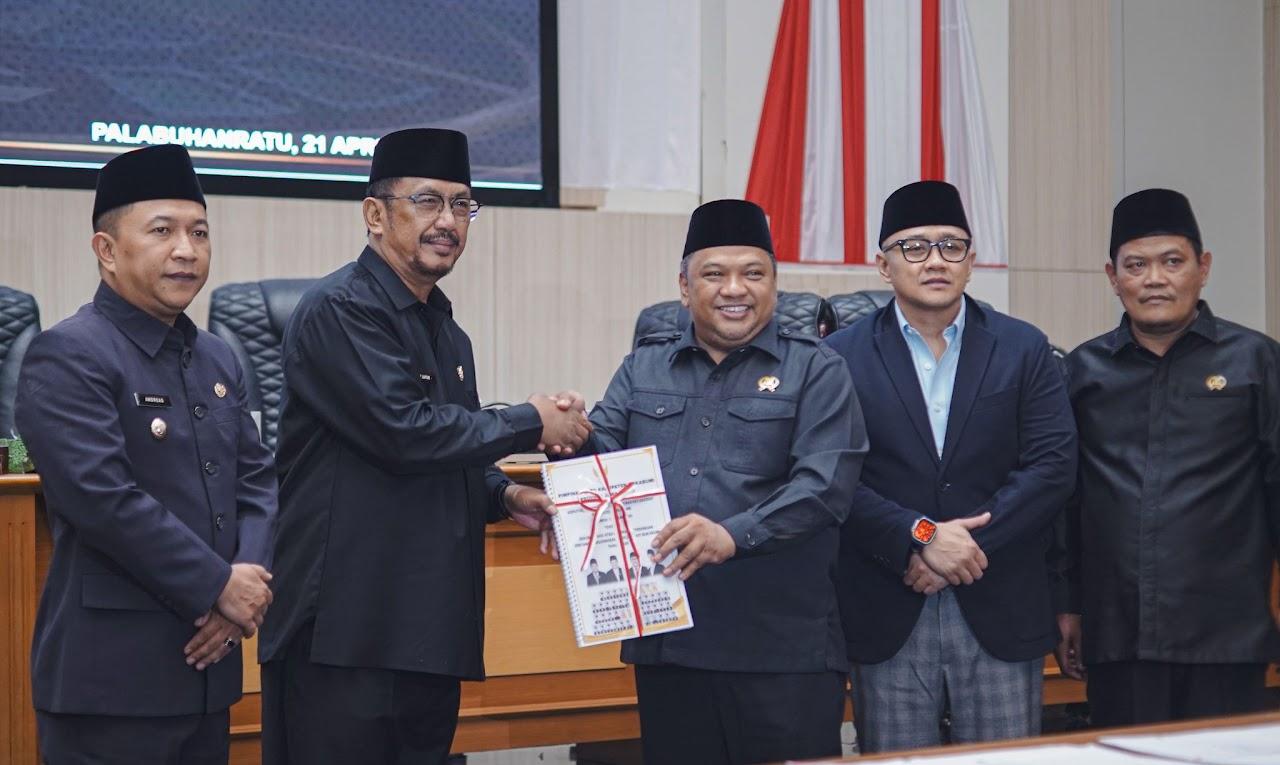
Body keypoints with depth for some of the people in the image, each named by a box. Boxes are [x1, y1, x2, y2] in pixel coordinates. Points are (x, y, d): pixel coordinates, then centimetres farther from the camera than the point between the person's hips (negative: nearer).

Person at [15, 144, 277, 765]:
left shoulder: (217, 359, 15)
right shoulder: (67, 358, -10)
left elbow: (257, 479, 13)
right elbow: (105, 499, -20)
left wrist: (247, 582, -6)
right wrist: (219, 586, -14)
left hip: (206, 662, 7)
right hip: (109, 676, -7)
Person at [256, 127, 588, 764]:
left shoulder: (446, 332, 19)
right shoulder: (339, 309, -10)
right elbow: (401, 431, -20)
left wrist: (504, 496, 8)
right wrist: (530, 424, -9)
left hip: (430, 634, 9)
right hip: (346, 633, -8)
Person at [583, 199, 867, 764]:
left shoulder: (815, 371, 3)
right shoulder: (643, 368, 16)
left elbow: (825, 484, -11)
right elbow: (602, 454, 7)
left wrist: (735, 535, -26)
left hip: (784, 649, -3)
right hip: (666, 641, 4)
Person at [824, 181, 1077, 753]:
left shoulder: (1024, 349, 6)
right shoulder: (843, 356, 3)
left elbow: (1053, 466, -3)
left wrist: (969, 547, -11)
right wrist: (920, 538, -16)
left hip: (1001, 615, 1)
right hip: (887, 618, -1)